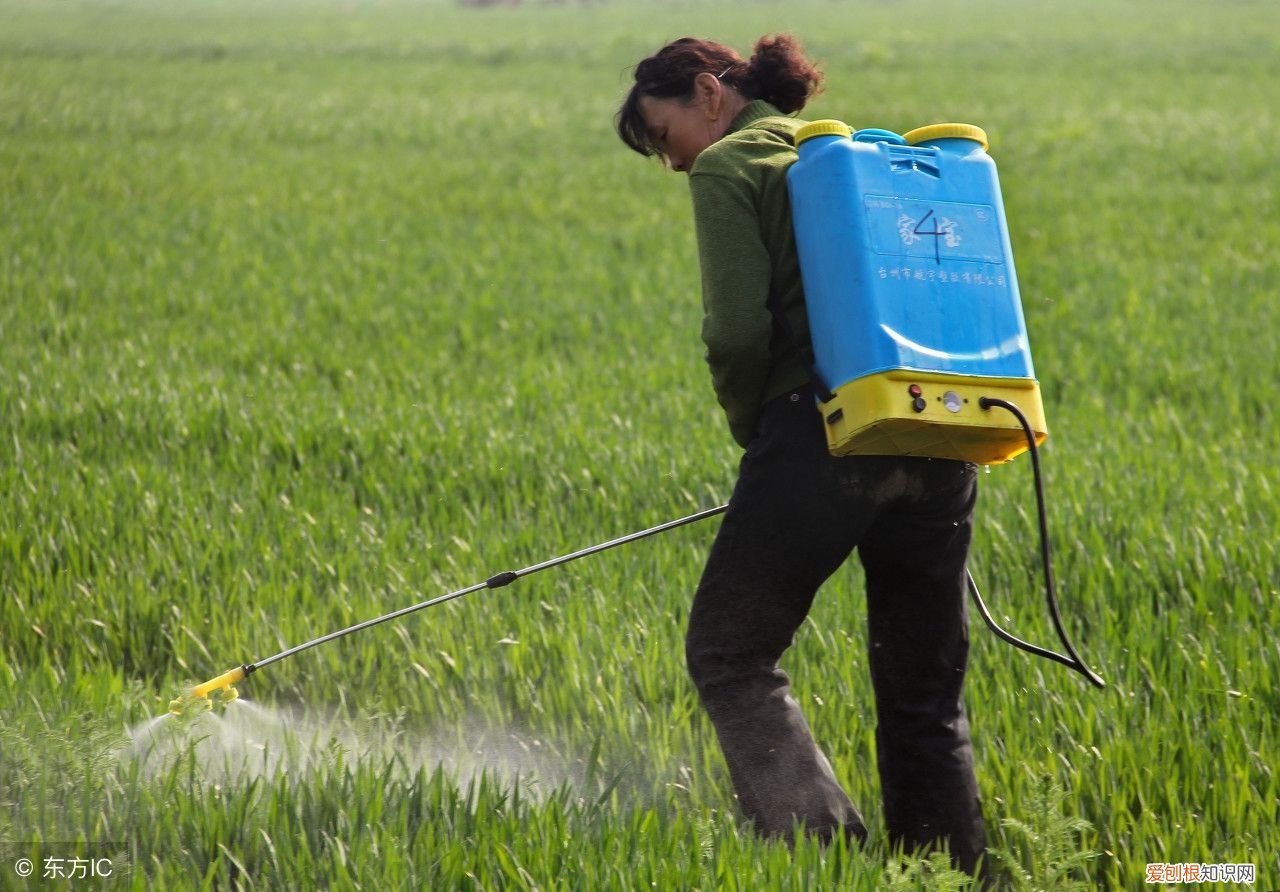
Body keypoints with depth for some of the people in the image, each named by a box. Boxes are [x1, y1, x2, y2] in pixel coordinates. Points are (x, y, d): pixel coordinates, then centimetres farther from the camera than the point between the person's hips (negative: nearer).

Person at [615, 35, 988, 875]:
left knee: (729, 655, 4)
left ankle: (823, 838, -10)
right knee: (923, 688, 13)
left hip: (823, 434, -7)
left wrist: (751, 429, 7)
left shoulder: (730, 166, 3)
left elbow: (739, 331, -9)